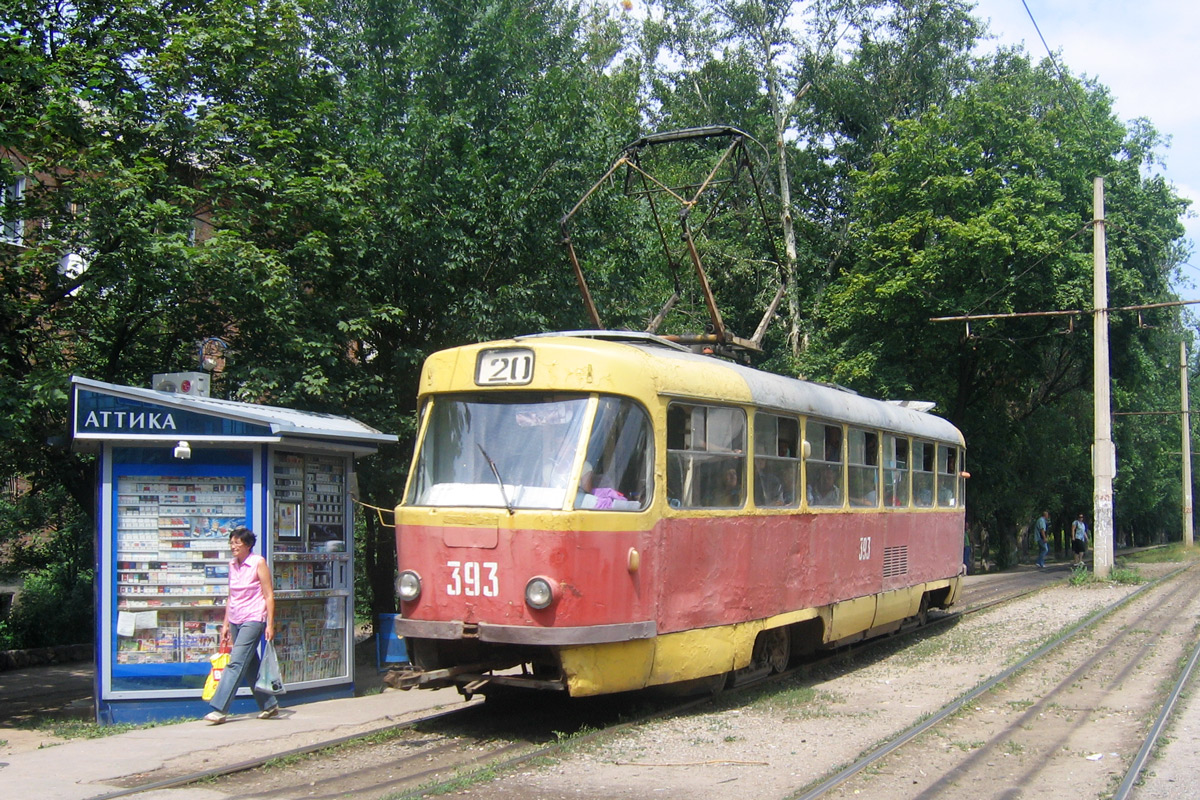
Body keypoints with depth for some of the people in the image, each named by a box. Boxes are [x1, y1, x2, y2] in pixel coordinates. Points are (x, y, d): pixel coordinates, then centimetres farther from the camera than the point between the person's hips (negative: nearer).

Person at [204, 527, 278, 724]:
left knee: (236, 663, -13)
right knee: (250, 666, 10)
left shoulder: (258, 563, -7)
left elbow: (269, 596, -8)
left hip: (253, 620, -7)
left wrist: (270, 624, -13)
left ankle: (219, 709, -15)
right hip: (235, 621, 7)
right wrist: (226, 624, 16)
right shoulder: (232, 565, 10)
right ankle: (269, 704, 21)